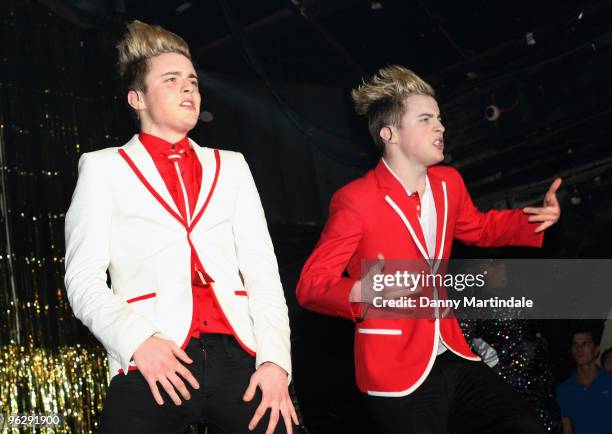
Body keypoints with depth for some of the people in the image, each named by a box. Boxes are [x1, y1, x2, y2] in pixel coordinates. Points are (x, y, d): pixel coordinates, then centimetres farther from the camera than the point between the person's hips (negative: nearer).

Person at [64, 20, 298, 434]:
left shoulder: (231, 167, 20)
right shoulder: (103, 168, 13)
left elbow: (262, 270, 11)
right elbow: (84, 278, 4)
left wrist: (275, 358, -4)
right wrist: (136, 339, -13)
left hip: (239, 359, 2)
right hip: (153, 368, -2)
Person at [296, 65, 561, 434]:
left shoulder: (448, 183, 7)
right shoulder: (356, 200, -15)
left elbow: (478, 228, 28)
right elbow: (311, 285, -14)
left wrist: (535, 218, 10)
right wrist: (359, 293, -35)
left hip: (453, 358, 7)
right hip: (398, 374, -7)